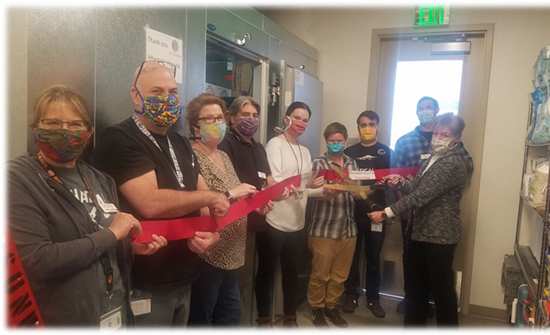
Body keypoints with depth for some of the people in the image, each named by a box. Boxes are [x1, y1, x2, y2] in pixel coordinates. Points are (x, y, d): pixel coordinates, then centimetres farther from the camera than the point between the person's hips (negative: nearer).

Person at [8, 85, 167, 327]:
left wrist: (131, 247, -3)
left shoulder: (98, 180, 6)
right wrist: (111, 234, -19)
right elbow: (36, 262, -23)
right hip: (64, 319, -6)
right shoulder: (19, 179, -13)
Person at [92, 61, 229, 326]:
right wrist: (210, 197, -14)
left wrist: (212, 232, -11)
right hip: (144, 287, -7)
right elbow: (150, 203, -28)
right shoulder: (118, 140, -15)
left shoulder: (180, 143, 11)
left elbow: (205, 195, 9)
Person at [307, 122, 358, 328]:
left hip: (348, 229, 4)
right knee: (320, 274, 6)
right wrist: (327, 192, -35)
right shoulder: (318, 164, -4)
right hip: (324, 229, -4)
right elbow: (313, 191, -16)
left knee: (340, 274, 13)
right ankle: (317, 308, 25)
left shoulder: (352, 164, 11)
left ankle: (331, 306, 31)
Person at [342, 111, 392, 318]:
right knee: (352, 254, 7)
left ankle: (373, 298, 21)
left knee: (374, 256, 9)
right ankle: (351, 295, 21)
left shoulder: (387, 152, 7)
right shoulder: (349, 152, 7)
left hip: (377, 211, 0)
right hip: (353, 211, 0)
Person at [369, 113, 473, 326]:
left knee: (442, 289, 6)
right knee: (416, 285, 17)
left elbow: (421, 195, -25)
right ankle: (413, 323, 32)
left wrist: (386, 212, -24)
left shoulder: (454, 163, -19)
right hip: (421, 231, 9)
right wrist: (401, 182, -4)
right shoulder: (436, 157, 12)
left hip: (439, 236, -9)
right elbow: (418, 189, 15)